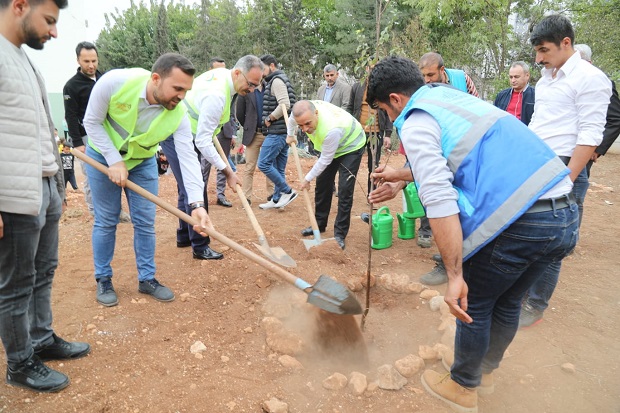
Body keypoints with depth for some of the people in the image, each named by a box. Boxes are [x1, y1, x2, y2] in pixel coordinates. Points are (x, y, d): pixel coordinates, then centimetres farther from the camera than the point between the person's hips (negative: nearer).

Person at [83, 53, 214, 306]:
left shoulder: (178, 114, -26)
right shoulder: (114, 82, -31)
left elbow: (188, 157, -30)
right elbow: (92, 122, -18)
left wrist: (197, 204, -40)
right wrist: (114, 161, -22)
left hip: (143, 161, 2)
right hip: (103, 155, -2)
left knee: (145, 222, 2)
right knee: (106, 221, 3)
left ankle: (147, 278, 18)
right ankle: (103, 280, 19)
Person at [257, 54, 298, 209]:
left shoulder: (277, 80, -10)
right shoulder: (278, 80, 21)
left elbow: (285, 104, -23)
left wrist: (269, 118, -13)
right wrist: (271, 118, 12)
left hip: (277, 131, -10)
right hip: (284, 131, 10)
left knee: (263, 163, -9)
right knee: (278, 167, 12)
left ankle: (288, 191, -2)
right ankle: (277, 199, 18)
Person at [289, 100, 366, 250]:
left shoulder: (331, 129, -44)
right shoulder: (303, 111, -25)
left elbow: (325, 160, -30)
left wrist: (307, 178, -18)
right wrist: (290, 135, 16)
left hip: (351, 146, -7)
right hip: (328, 146, 7)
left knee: (344, 190, -14)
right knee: (322, 185, 10)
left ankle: (340, 234, -5)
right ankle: (319, 224, 25)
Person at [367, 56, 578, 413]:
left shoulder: (416, 123, -5)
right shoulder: (453, 96, 22)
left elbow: (440, 202, -17)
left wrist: (455, 276, -14)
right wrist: (400, 175, 48)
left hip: (519, 222, -9)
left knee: (473, 304, 14)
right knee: (507, 302, 25)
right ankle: (486, 370, 47)